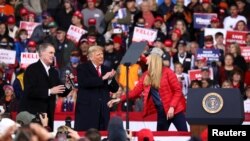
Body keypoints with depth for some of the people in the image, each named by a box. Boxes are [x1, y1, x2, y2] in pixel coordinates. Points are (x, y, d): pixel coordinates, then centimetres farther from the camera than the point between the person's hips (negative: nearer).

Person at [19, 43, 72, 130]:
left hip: (48, 115, 7)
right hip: (31, 113, -7)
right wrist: (49, 91, -23)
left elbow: (61, 92, 15)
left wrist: (67, 86, -6)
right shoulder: (32, 69, -7)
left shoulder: (54, 72, 15)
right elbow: (29, 91, -19)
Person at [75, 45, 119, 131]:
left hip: (103, 109, 5)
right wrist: (102, 78, -18)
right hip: (87, 108, -5)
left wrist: (110, 78, -6)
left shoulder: (106, 69, 18)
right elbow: (84, 82, -17)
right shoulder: (82, 68, 3)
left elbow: (115, 89, 14)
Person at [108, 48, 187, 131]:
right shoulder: (146, 75, 8)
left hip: (174, 109, -6)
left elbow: (178, 90, -8)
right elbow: (136, 91, 6)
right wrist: (120, 99, -3)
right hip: (161, 112, 6)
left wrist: (172, 107, -18)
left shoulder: (167, 72, -8)